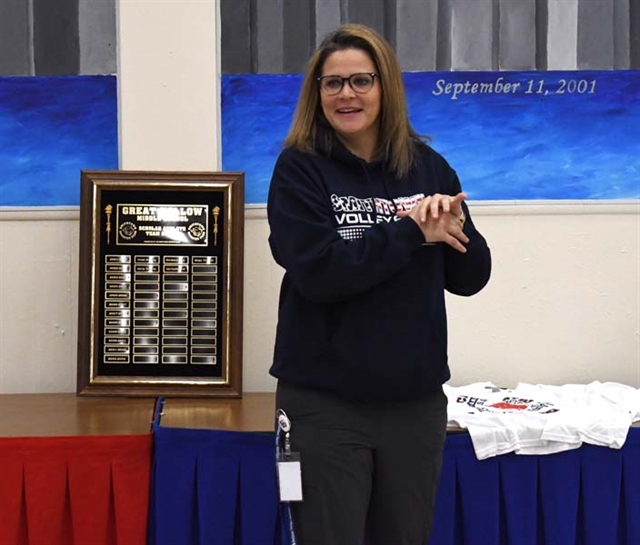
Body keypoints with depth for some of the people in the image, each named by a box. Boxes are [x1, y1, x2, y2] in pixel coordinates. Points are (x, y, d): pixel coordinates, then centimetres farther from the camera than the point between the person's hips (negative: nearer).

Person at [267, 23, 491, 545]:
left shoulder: (428, 166, 5)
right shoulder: (299, 168, -5)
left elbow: (471, 277, 5)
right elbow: (318, 270, -19)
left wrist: (455, 227, -14)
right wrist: (411, 232, -17)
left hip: (415, 400, 4)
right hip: (324, 401, -3)